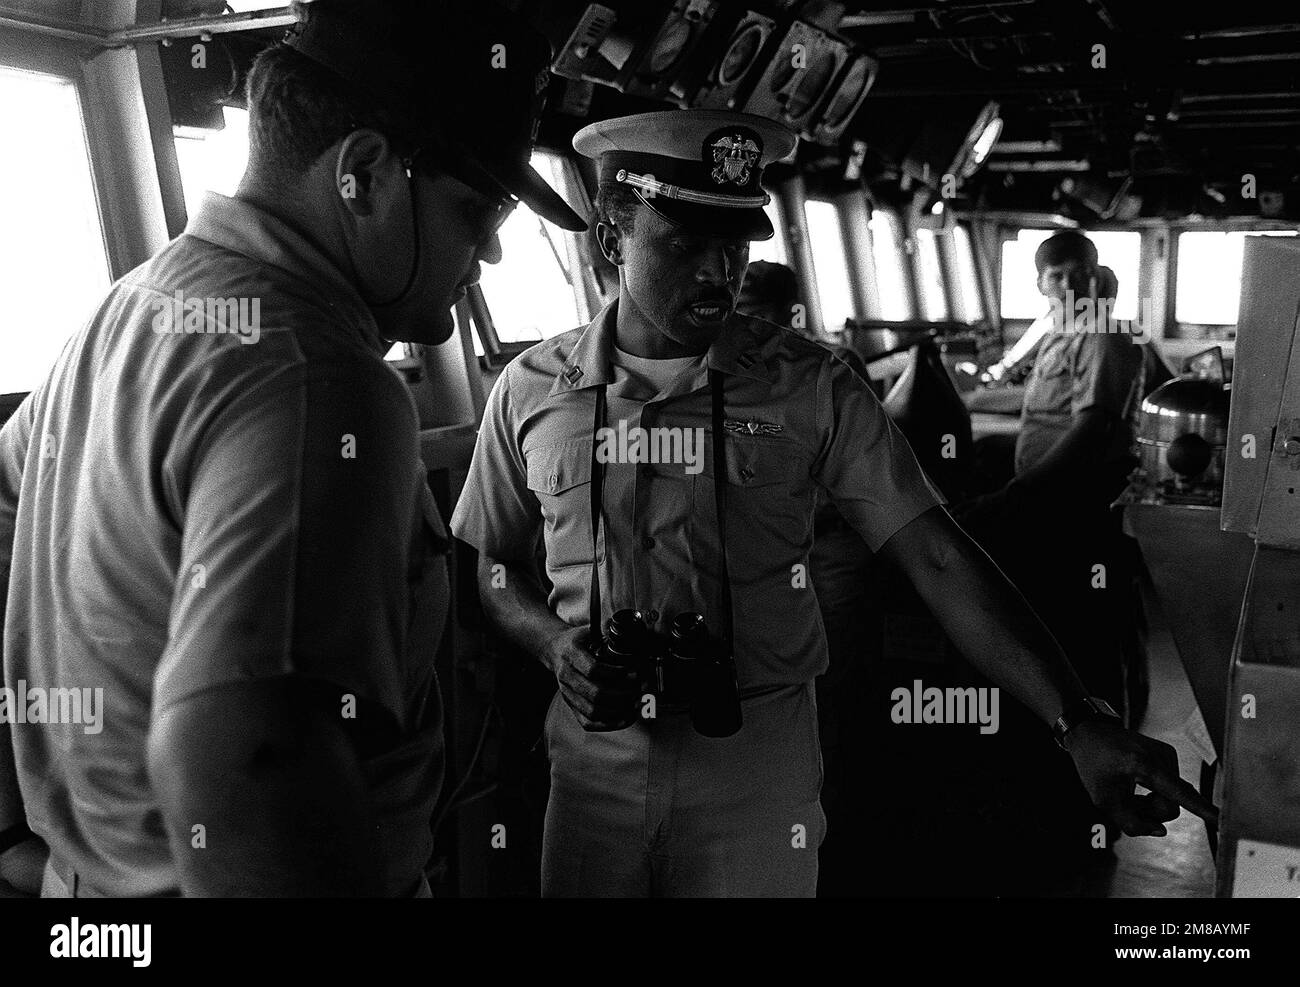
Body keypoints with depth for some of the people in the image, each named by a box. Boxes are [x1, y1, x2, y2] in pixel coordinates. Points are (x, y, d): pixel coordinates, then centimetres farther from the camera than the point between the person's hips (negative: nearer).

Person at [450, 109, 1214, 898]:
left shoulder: (811, 388, -8)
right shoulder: (531, 392, -3)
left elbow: (937, 558, -12)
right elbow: (487, 563, 7)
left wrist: (1080, 723, -20)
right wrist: (554, 643, -13)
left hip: (758, 773, -1)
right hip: (592, 764, 2)